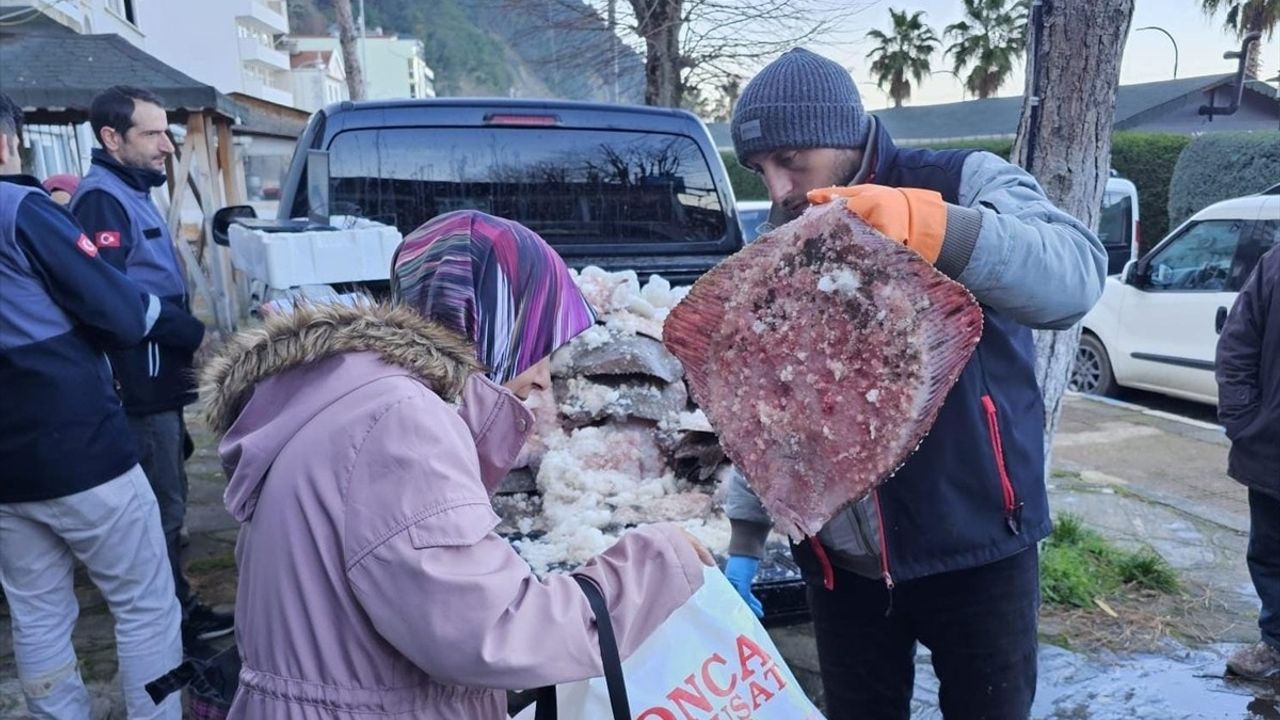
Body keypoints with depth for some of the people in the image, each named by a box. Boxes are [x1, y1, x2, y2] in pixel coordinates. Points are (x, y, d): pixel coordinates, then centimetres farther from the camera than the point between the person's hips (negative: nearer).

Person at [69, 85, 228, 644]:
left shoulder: (131, 194, 17)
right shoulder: (101, 200, -14)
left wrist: (185, 335, 12)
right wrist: (192, 335, -19)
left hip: (156, 380, 10)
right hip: (139, 384, -10)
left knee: (165, 501, 17)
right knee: (162, 507, -2)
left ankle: (178, 611, 29)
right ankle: (173, 622, 10)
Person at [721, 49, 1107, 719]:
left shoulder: (963, 183, -8)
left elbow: (1075, 275, -26)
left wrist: (925, 223, -39)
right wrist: (744, 537, 3)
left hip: (975, 546, -3)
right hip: (840, 562, 4)